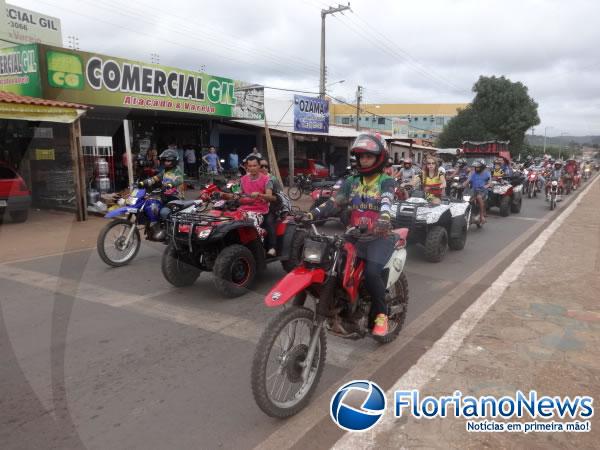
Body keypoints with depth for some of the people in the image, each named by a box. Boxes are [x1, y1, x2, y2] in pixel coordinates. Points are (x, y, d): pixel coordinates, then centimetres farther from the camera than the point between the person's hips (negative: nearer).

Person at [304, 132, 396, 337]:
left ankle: (380, 314, -5)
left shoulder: (386, 181, 1)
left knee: (371, 273, -29)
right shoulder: (351, 182, 15)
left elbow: (386, 202, -20)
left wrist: (384, 220, -43)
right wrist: (311, 214, -16)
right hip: (355, 236, 5)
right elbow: (335, 203, 2)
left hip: (379, 236, -5)